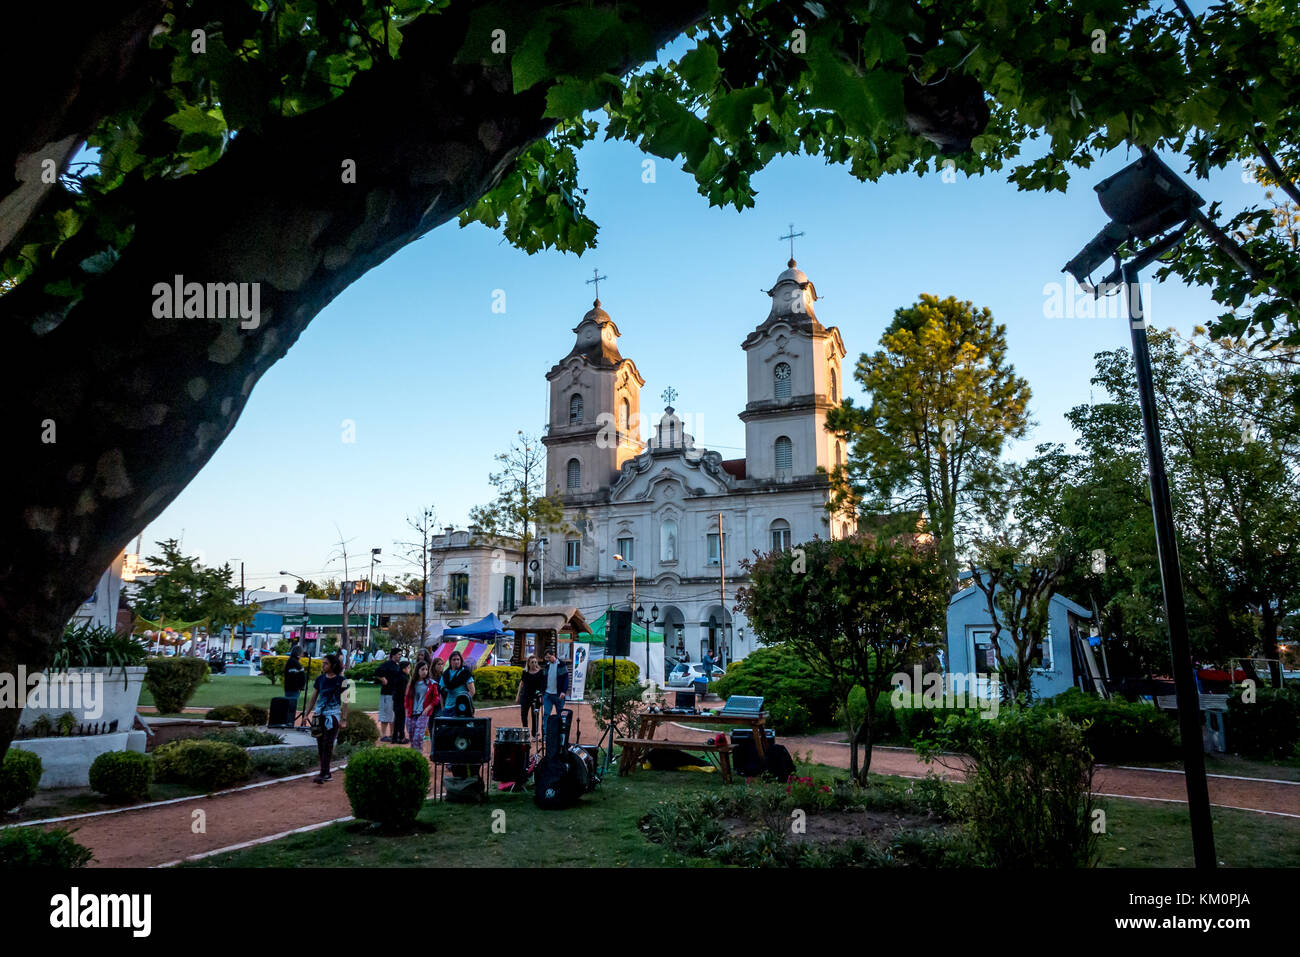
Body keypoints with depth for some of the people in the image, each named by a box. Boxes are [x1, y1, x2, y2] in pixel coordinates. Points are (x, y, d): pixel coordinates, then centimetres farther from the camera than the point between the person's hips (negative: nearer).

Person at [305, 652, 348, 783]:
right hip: (319, 714, 5)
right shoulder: (320, 678, 8)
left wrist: (343, 719, -8)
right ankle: (327, 774, 16)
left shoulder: (341, 680, -6)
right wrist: (307, 713, 15)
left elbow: (345, 701, -4)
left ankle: (324, 774, -10)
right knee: (320, 745, 7)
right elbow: (314, 697, 17)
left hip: (333, 714, -5)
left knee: (327, 745, -10)